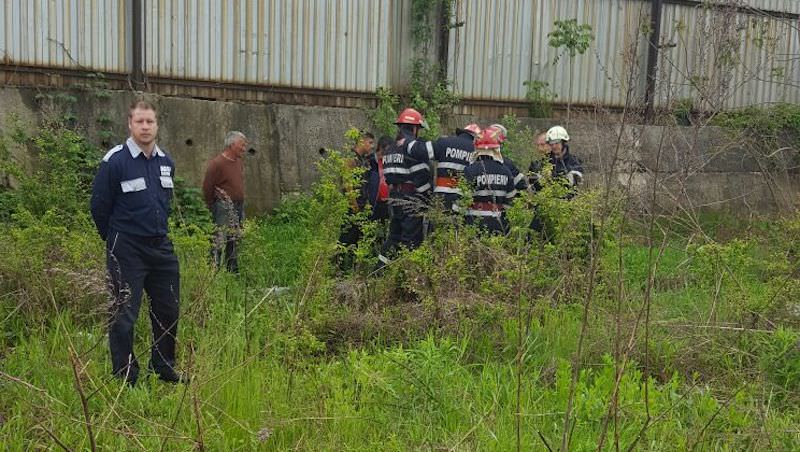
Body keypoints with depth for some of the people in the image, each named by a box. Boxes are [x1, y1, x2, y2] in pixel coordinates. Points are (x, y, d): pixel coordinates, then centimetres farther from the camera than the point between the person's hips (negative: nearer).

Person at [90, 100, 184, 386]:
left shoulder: (166, 161, 7)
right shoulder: (115, 161, -13)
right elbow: (99, 207, -6)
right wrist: (115, 242, 5)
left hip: (161, 246, 6)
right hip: (126, 251, -6)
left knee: (168, 310, 14)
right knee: (124, 315, -1)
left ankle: (164, 367, 31)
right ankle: (125, 378, 12)